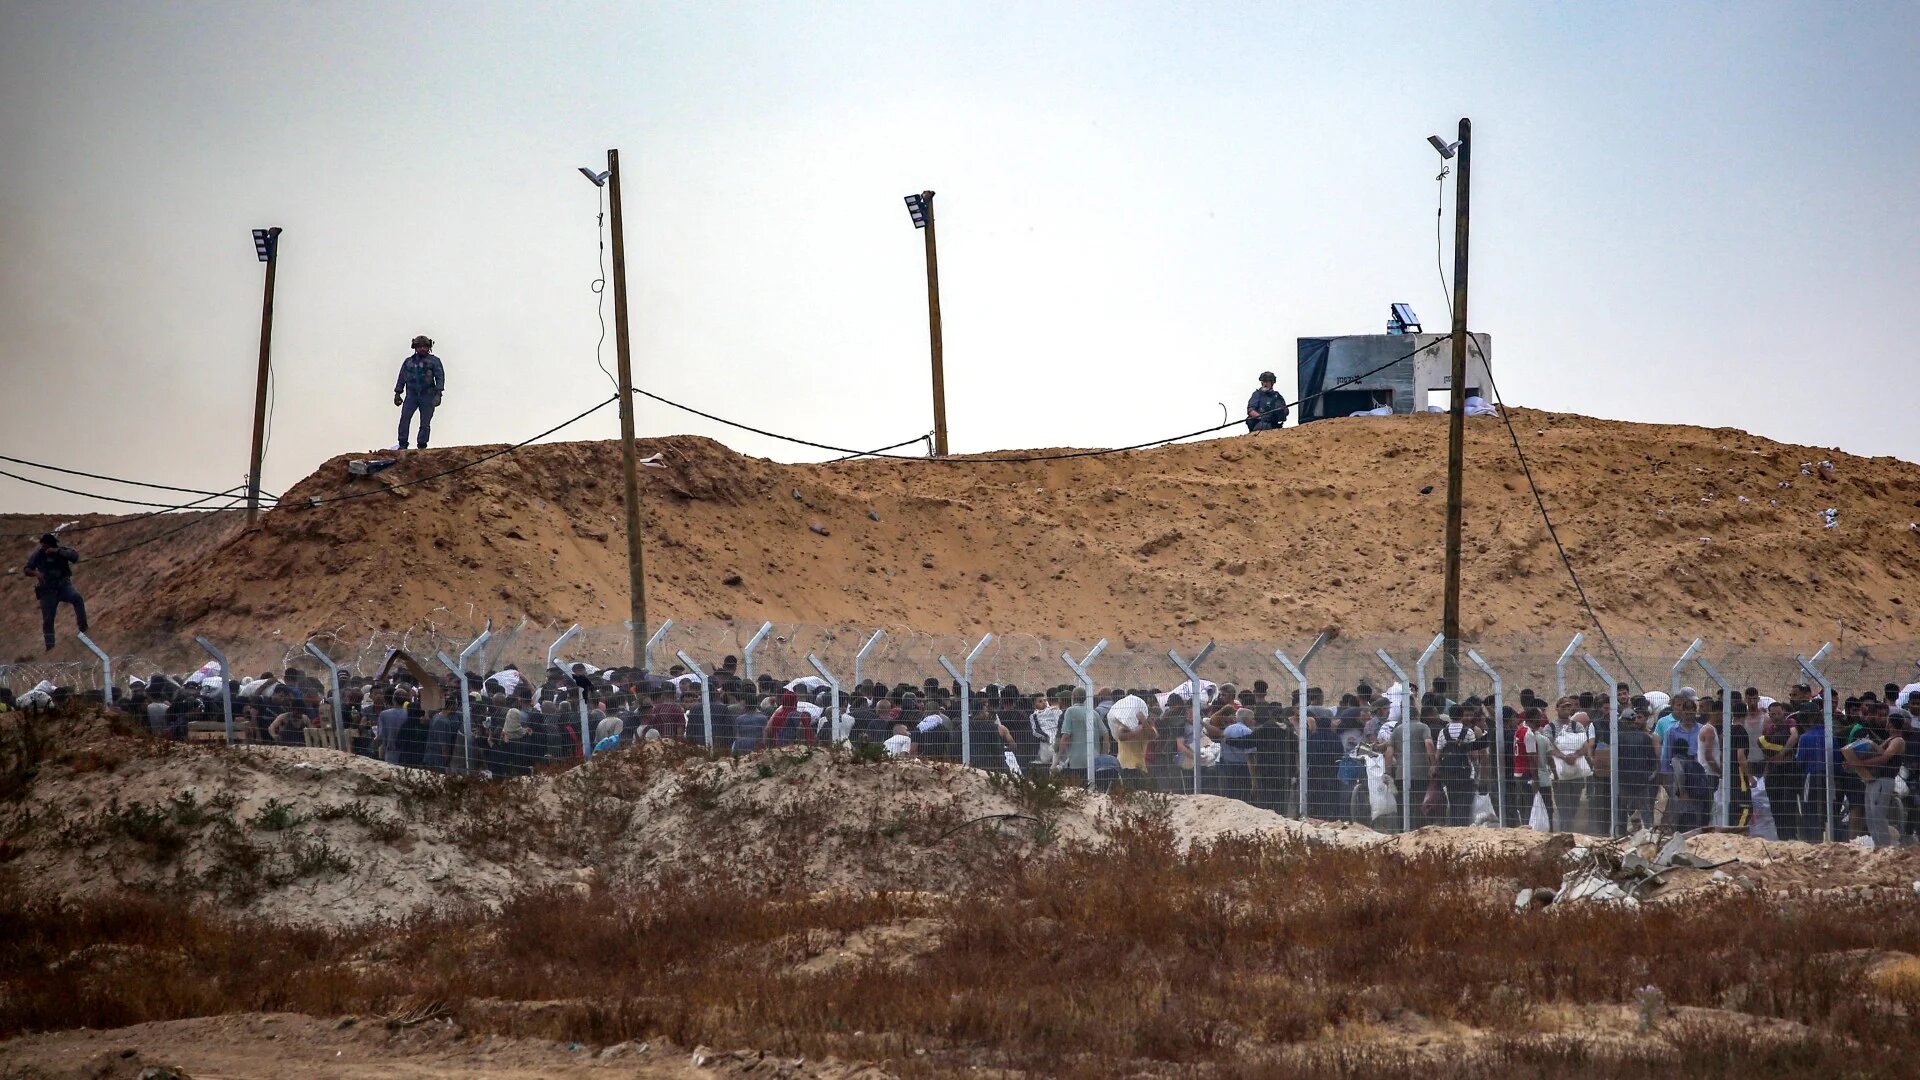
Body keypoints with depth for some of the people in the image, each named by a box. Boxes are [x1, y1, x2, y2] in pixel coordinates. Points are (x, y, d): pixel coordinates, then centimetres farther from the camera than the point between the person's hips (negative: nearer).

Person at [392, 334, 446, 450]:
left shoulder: (434, 361, 3)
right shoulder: (408, 362, 13)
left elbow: (440, 378, -3)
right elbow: (401, 378, 18)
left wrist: (438, 394, -14)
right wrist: (397, 394, 13)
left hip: (427, 396, -2)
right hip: (411, 394, 2)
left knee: (425, 423, -2)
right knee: (404, 418, -13)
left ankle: (422, 446, 4)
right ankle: (402, 445, -10)